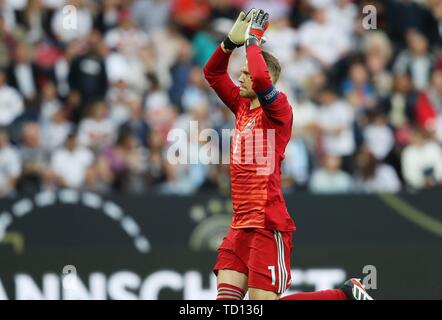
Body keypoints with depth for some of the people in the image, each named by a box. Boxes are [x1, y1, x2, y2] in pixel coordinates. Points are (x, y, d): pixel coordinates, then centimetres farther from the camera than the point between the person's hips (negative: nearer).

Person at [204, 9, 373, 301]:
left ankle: (347, 294, 2)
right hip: (241, 225, 8)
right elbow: (213, 73, 22)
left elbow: (261, 78, -28)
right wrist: (231, 41, 8)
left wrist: (252, 39, -13)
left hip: (268, 226, -8)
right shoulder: (242, 106, 14)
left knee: (263, 300, -11)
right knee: (226, 295, -4)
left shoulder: (278, 109, -8)